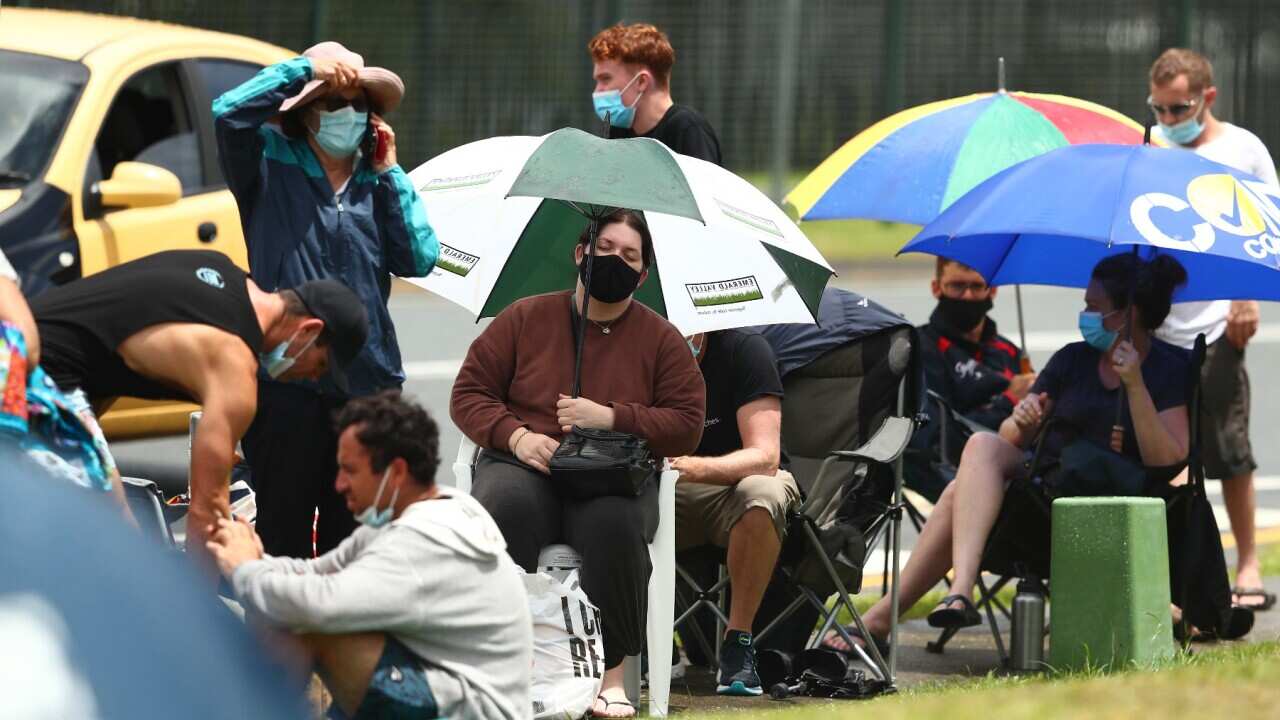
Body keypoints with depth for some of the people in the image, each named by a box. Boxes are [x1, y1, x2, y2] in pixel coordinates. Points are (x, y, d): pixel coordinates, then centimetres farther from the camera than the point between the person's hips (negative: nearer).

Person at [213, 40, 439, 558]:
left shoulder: (377, 184, 13)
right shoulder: (272, 166, 3)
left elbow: (417, 258, 0)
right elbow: (230, 112, -15)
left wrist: (389, 172, 4)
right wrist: (306, 69, -11)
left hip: (368, 379, 4)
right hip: (287, 376, -4)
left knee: (351, 535, 7)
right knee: (284, 530, -2)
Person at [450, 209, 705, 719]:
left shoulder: (660, 339, 11)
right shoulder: (524, 318, 11)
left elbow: (686, 425, 6)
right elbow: (468, 394, 9)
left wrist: (612, 418, -10)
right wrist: (517, 436, -11)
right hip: (524, 466, 0)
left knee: (613, 521, -38)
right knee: (505, 507, -38)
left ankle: (612, 672, -26)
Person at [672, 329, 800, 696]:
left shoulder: (745, 348, -15)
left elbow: (765, 457, -24)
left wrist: (696, 468, -42)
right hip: (666, 494, 3)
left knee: (761, 494, -38)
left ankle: (737, 642, -27)